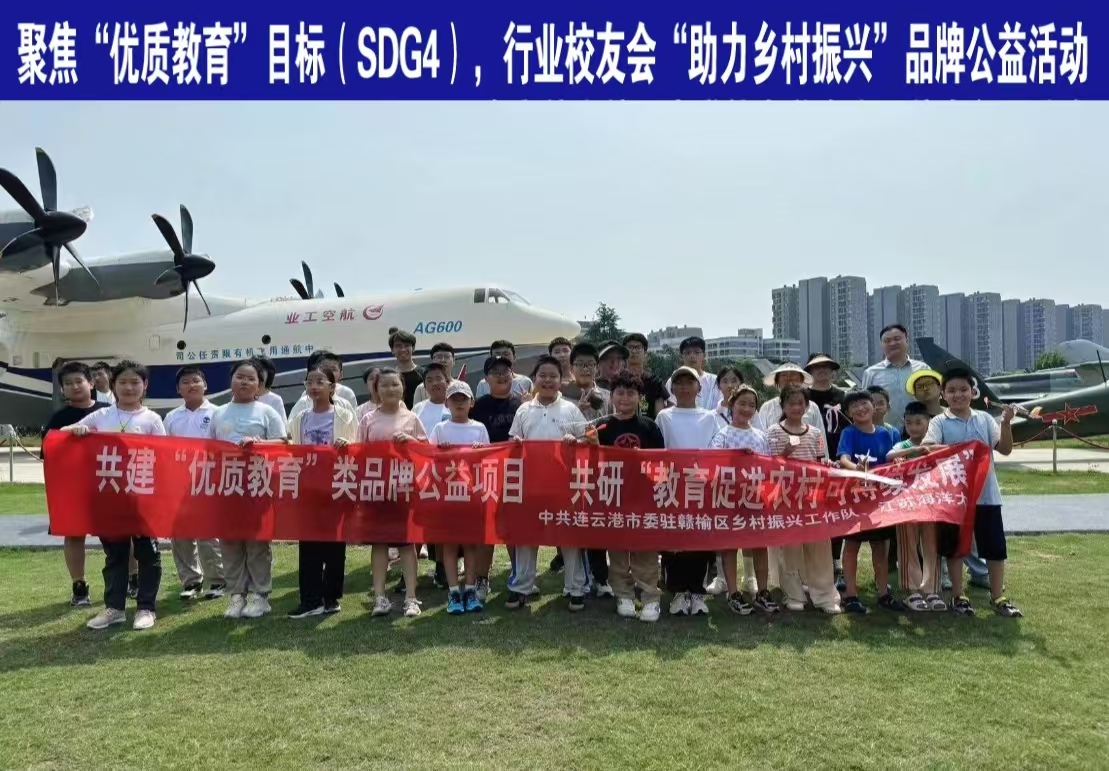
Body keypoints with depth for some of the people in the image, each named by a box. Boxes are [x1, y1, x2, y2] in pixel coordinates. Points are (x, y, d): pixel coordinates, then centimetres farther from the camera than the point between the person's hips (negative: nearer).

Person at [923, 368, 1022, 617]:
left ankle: (998, 597, 23)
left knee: (995, 547, 8)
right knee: (954, 547, 7)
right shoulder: (939, 422, -4)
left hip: (986, 493, 3)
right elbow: (927, 448, -19)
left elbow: (1005, 449, 0)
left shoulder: (984, 419, 5)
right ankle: (958, 597, 21)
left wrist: (1006, 424, -14)